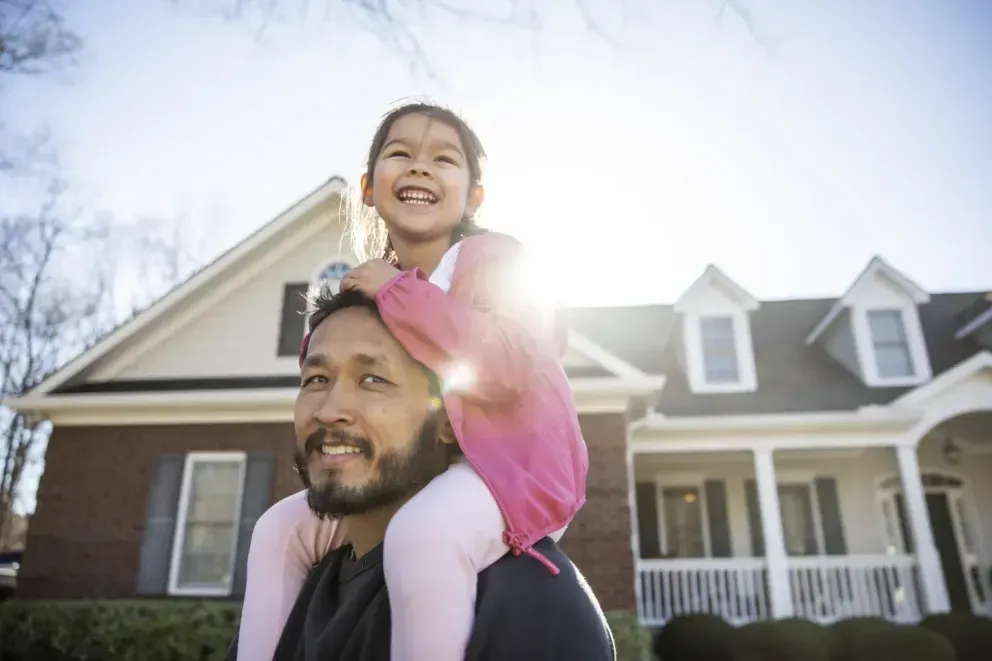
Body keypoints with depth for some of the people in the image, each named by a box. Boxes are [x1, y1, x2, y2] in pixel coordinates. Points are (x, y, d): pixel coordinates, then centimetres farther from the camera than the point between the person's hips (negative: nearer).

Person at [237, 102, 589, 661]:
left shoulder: (491, 254, -11)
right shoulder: (379, 287, 9)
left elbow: (506, 367, -30)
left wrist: (397, 292, -23)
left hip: (513, 456, -8)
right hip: (420, 469, 8)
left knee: (420, 533, -38)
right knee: (281, 528, 9)